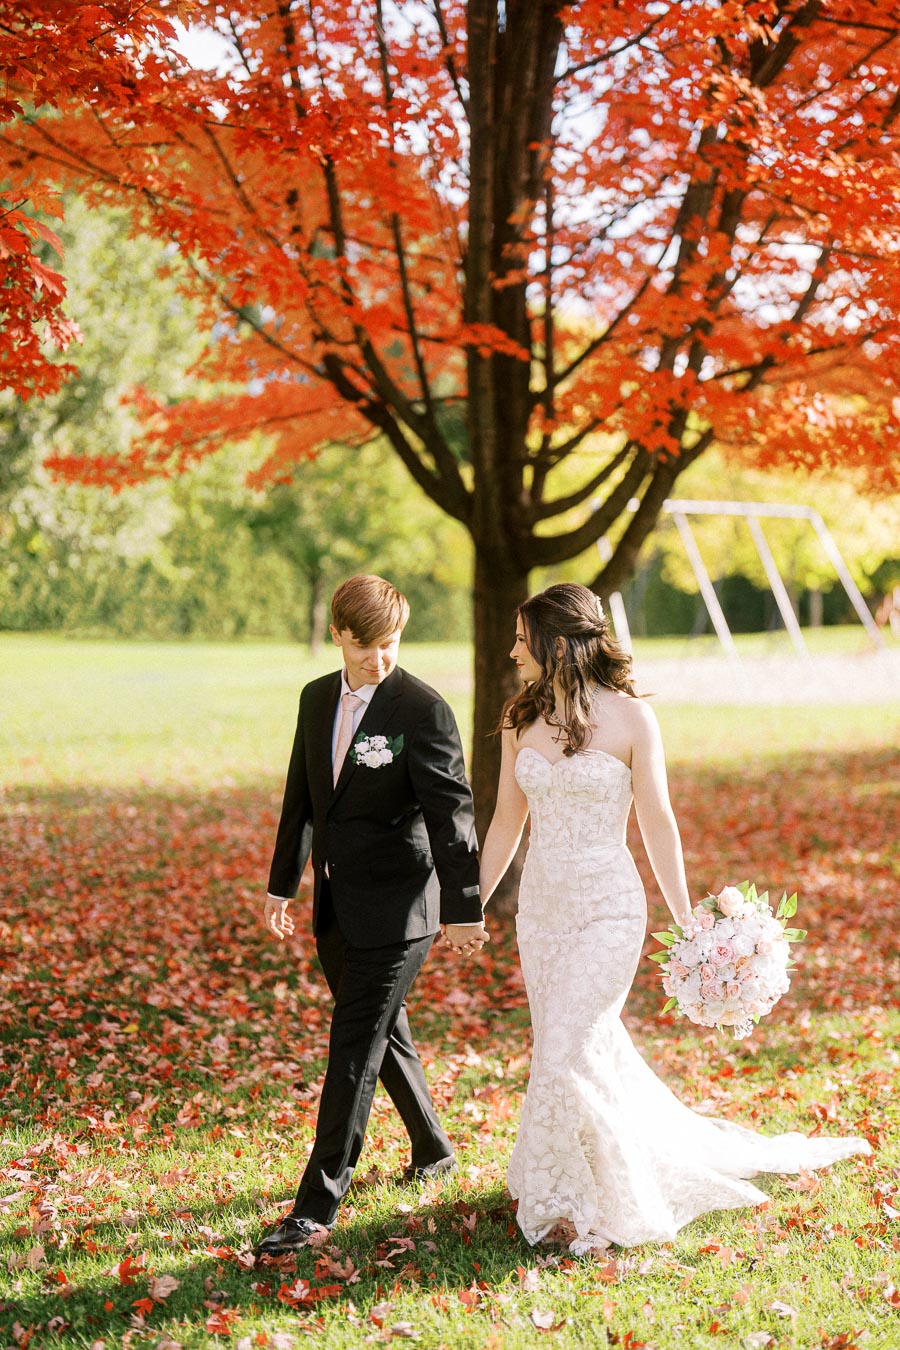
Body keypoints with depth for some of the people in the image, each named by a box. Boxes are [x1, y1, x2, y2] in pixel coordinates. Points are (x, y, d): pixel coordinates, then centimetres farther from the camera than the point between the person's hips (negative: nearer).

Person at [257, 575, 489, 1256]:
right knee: (384, 1032, 19)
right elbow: (301, 799, 15)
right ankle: (433, 1148, 38)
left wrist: (463, 909, -11)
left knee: (355, 1047, -7)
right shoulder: (317, 699, 7)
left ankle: (318, 1205, -3)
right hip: (338, 907, 7)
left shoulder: (423, 709, -13)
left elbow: (452, 814, -12)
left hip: (397, 906, -7)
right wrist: (281, 887, 14)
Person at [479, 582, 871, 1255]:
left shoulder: (629, 717, -10)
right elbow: (506, 823, 11)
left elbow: (657, 822, -6)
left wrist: (685, 921, -5)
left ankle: (585, 1201, 10)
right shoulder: (522, 719, 3)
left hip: (607, 909, -5)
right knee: (592, 1050, 13)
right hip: (540, 905, 5)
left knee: (566, 1055, -10)